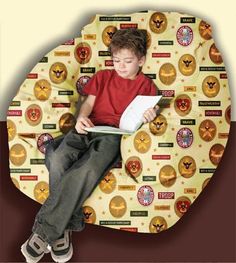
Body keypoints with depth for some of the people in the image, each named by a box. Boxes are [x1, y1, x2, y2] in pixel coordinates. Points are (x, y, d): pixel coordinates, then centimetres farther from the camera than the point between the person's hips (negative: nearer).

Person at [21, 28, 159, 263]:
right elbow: (88, 103, 19)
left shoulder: (146, 85, 17)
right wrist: (82, 118, -4)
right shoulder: (102, 77, 28)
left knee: (87, 169, -35)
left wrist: (149, 115, -15)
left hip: (114, 135, -4)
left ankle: (44, 231, -29)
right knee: (57, 158, -30)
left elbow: (149, 112, 11)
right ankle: (65, 226, -23)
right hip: (89, 128, 4)